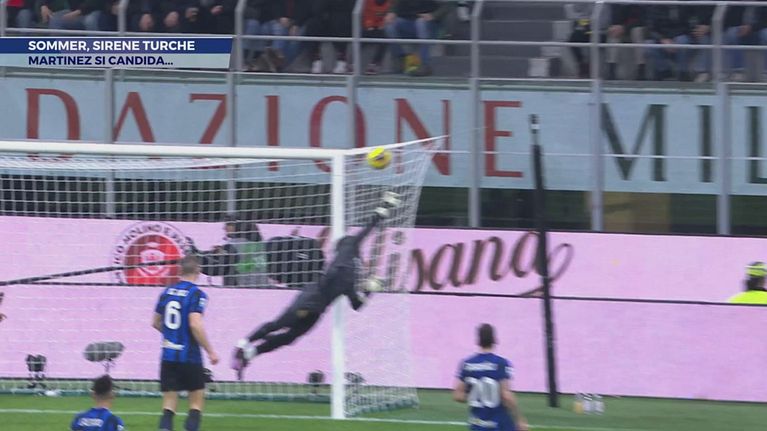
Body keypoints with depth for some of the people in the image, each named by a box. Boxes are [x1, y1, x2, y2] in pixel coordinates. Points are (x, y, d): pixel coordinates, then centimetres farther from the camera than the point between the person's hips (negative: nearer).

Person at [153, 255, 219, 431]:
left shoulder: (167, 292, 8)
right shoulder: (196, 294, -10)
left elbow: (156, 323, 17)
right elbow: (195, 324, -21)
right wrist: (210, 351, -14)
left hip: (168, 355, 5)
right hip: (190, 357, -5)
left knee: (169, 404, 5)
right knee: (196, 401, 9)